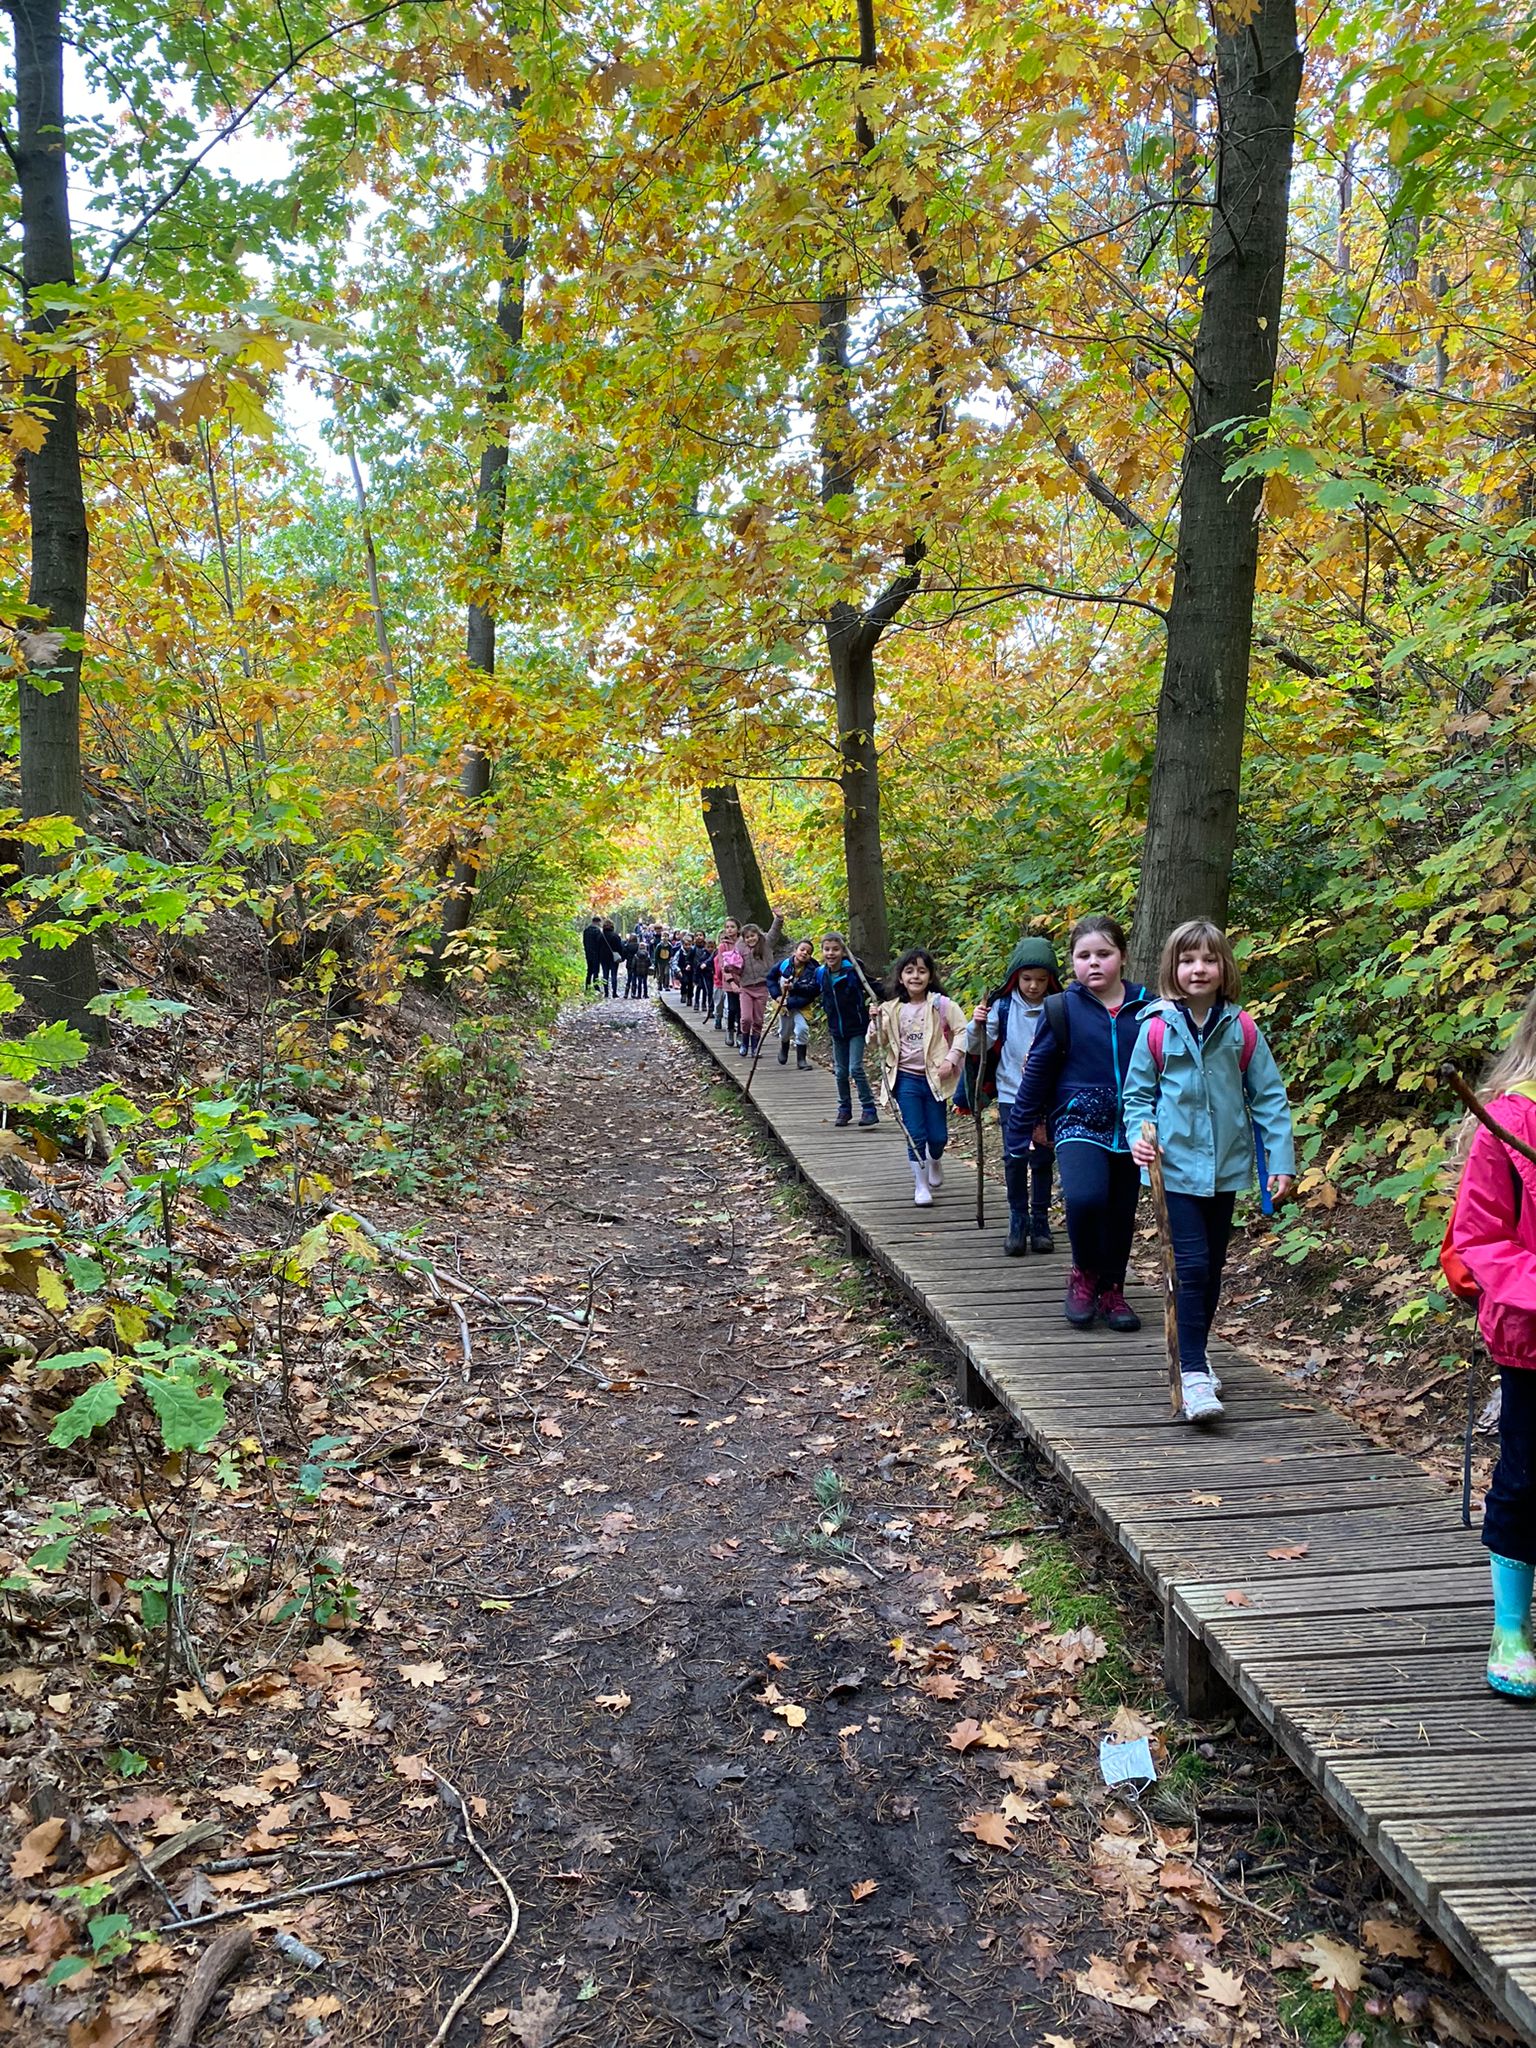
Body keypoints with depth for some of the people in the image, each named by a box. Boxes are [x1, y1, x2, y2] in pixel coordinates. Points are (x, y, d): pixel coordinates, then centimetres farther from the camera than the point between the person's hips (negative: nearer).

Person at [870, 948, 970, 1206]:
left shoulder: (941, 1005, -6)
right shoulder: (892, 1010, 2)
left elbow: (962, 1031, -5)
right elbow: (879, 1043, 6)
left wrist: (951, 1059, -14)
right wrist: (876, 1022, -11)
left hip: (934, 1078, -1)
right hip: (906, 1079, 1)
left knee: (938, 1136, 6)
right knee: (915, 1135, -3)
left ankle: (935, 1162, 40)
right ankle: (921, 1185, 12)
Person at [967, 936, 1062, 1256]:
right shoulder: (1002, 1006, -3)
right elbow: (977, 1048, 1)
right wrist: (977, 1025, -17)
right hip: (1011, 1094, 0)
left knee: (1042, 1159, 7)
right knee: (1015, 1159, -4)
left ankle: (1040, 1223, 20)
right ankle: (1018, 1223, 9)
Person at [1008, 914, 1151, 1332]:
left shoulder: (1146, 1008, 0)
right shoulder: (1062, 1009, -4)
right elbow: (1036, 1073, 2)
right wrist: (1019, 1132, 5)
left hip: (1131, 1129, 3)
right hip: (1079, 1122, -3)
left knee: (1121, 1214, 11)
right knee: (1085, 1197, -25)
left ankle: (1111, 1289, 33)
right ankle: (1084, 1274, 2)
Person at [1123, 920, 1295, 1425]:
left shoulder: (1241, 1029, -2)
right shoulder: (1157, 1029, -7)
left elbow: (1269, 1097, 2)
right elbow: (1138, 1093, 3)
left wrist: (1282, 1159, -2)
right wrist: (1140, 1136, -14)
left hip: (1226, 1167, 3)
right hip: (1176, 1166, -3)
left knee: (1213, 1268, 15)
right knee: (1190, 1266, -11)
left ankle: (1194, 1354, 32)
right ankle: (1193, 1373, -5)